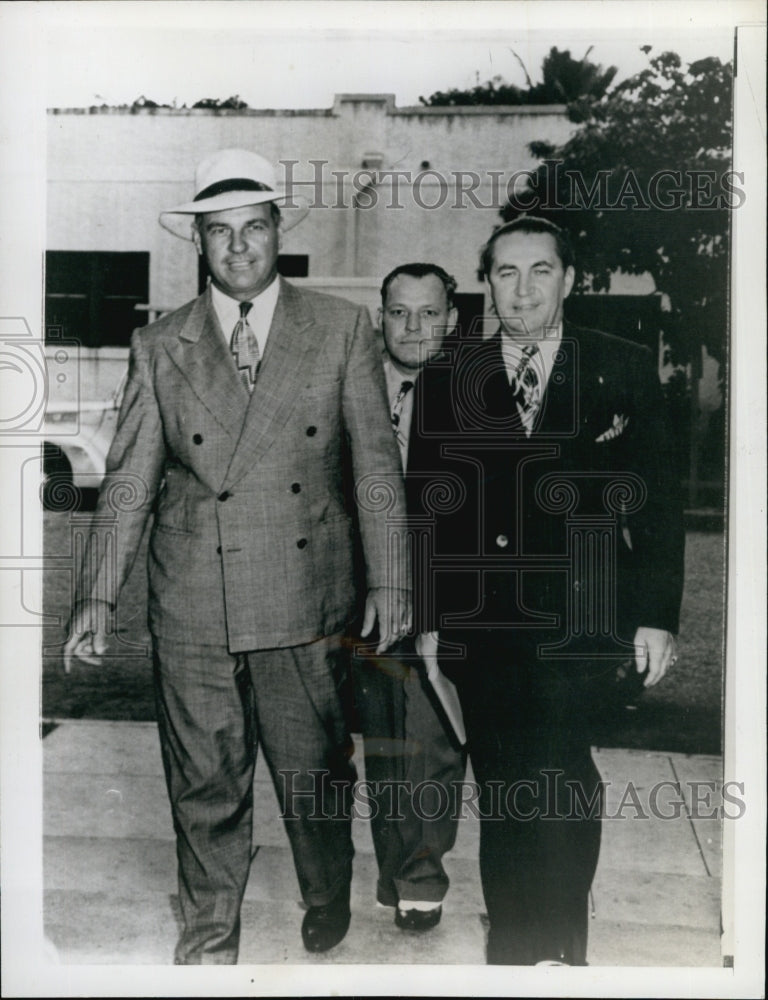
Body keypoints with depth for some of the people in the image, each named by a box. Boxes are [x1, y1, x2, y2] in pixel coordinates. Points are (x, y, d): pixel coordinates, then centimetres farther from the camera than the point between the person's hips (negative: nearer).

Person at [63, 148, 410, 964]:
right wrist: (97, 595, -3)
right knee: (205, 781, 12)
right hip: (193, 606, 1)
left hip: (306, 598, 0)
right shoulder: (158, 346, 5)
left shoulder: (342, 329, 2)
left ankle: (328, 904, 42)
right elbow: (129, 479, 4)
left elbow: (376, 460, 2)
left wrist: (388, 577, -2)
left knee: (315, 768, 13)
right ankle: (210, 929, 36)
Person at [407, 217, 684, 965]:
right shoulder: (445, 381, 8)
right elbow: (423, 507, 8)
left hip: (579, 624, -2)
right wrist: (427, 616, 5)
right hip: (478, 629, 2)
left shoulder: (624, 370, 4)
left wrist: (656, 614, -1)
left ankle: (559, 953, 14)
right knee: (501, 795, 9)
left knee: (554, 790, -9)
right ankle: (511, 955, 27)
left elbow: (658, 500, 4)